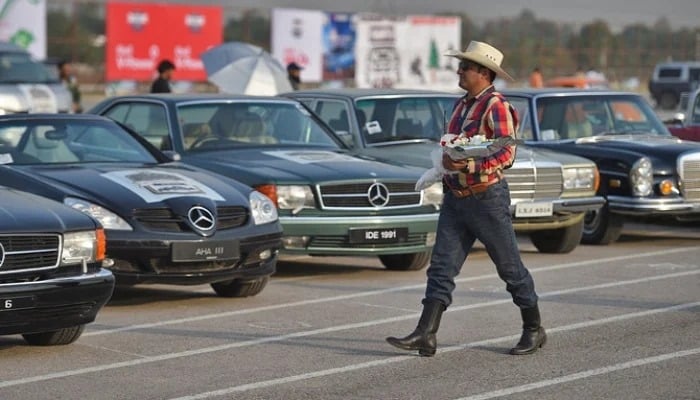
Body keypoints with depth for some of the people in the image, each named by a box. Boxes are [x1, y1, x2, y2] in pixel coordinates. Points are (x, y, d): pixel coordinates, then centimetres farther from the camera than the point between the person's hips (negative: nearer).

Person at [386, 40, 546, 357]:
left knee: (510, 268, 4)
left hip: (487, 198, -8)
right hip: (455, 198, 8)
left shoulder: (496, 107, -13)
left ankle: (534, 331, 18)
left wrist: (469, 166, -30)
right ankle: (425, 335, -8)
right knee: (441, 267, -2)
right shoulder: (461, 105, 14)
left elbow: (506, 154, -22)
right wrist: (446, 164, 10)